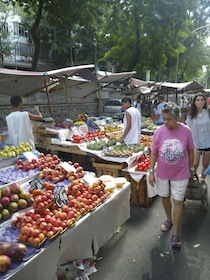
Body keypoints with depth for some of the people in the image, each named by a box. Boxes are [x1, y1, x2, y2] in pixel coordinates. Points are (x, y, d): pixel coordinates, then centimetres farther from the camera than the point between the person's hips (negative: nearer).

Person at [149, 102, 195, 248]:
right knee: (165, 197, 18)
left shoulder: (186, 131, -13)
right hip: (162, 173, 2)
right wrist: (151, 171, -5)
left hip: (180, 173, -1)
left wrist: (191, 168, 7)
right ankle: (169, 219, 45)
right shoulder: (159, 131, -12)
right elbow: (154, 152, -4)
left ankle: (175, 233, 18)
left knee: (178, 201, 4)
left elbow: (190, 151, 0)